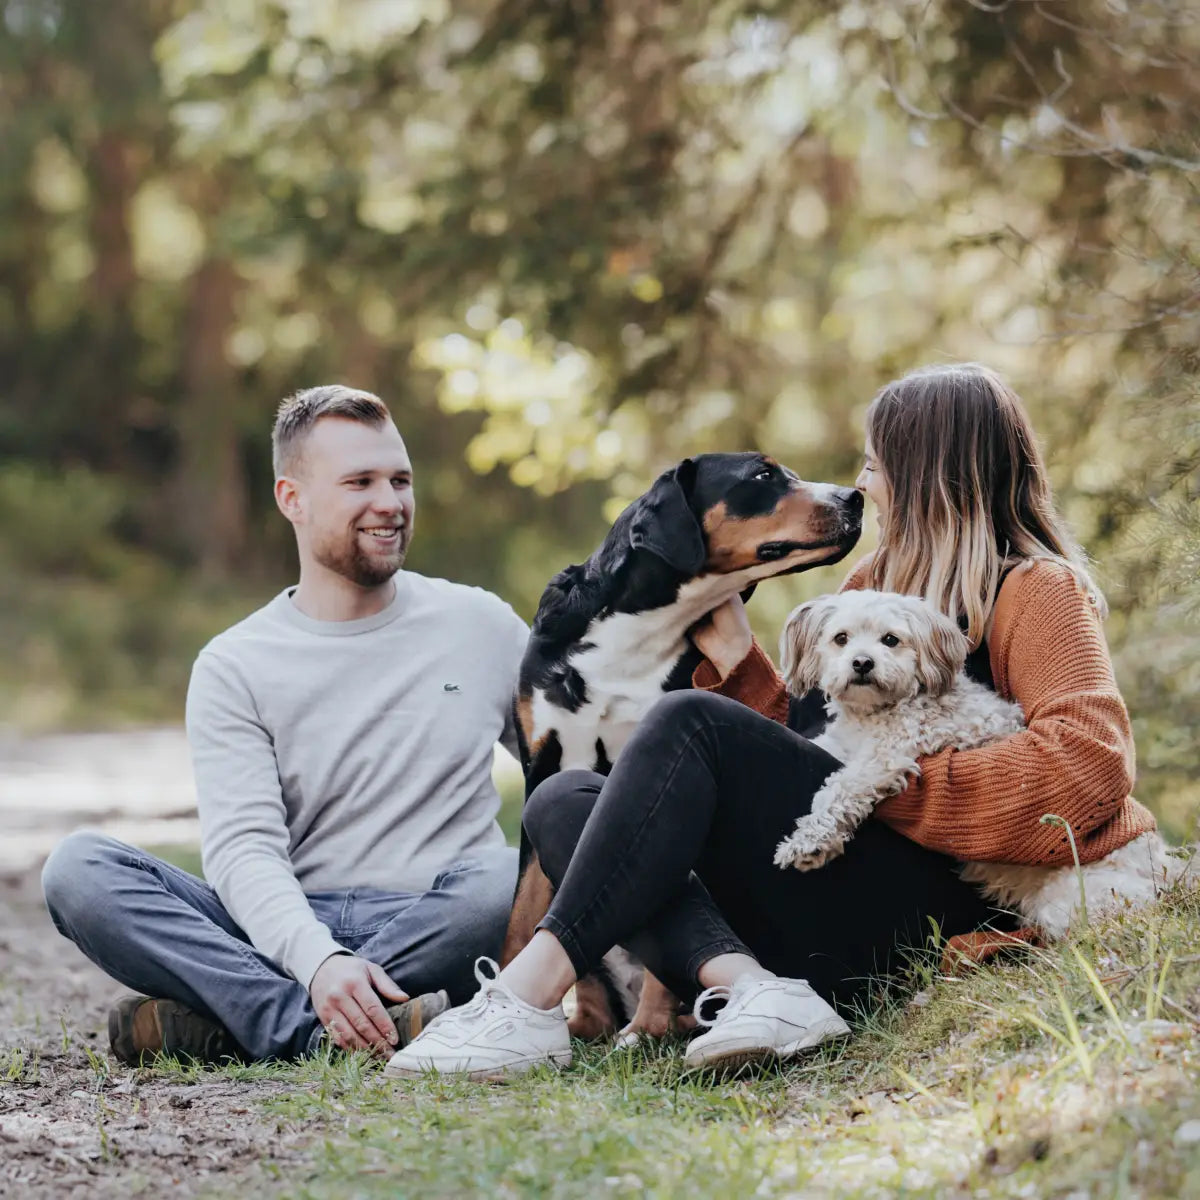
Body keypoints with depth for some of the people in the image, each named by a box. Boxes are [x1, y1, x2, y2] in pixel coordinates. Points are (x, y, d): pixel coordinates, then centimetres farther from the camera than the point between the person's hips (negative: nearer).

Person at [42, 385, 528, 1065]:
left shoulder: (481, 626, 11)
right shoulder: (236, 668, 7)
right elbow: (244, 850, -7)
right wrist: (319, 961, -28)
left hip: (440, 936, 0)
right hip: (288, 942, 0)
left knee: (509, 877, -34)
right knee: (78, 870, -20)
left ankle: (224, 1019, -29)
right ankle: (320, 1029, -35)